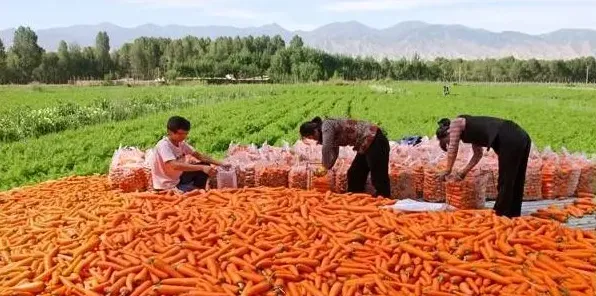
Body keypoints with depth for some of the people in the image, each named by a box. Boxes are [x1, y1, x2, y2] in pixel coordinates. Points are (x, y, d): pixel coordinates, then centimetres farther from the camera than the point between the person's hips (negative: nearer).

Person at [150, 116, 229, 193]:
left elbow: (199, 155, 0)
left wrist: (219, 163, -13)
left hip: (178, 178, 8)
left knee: (205, 165, 2)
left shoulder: (181, 143, -1)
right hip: (167, 186, -8)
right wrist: (202, 167, -44)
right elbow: (175, 166, -39)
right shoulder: (163, 145, -25)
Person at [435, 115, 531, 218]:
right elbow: (478, 154, 31)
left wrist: (448, 171, 20)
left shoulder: (455, 123, 8)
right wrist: (464, 172, 31)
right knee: (516, 183, 16)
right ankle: (513, 215, 26)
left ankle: (499, 216, 9)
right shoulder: (470, 130, 29)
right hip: (521, 137, 9)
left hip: (510, 140, -9)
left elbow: (452, 150, 10)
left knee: (505, 183, 0)